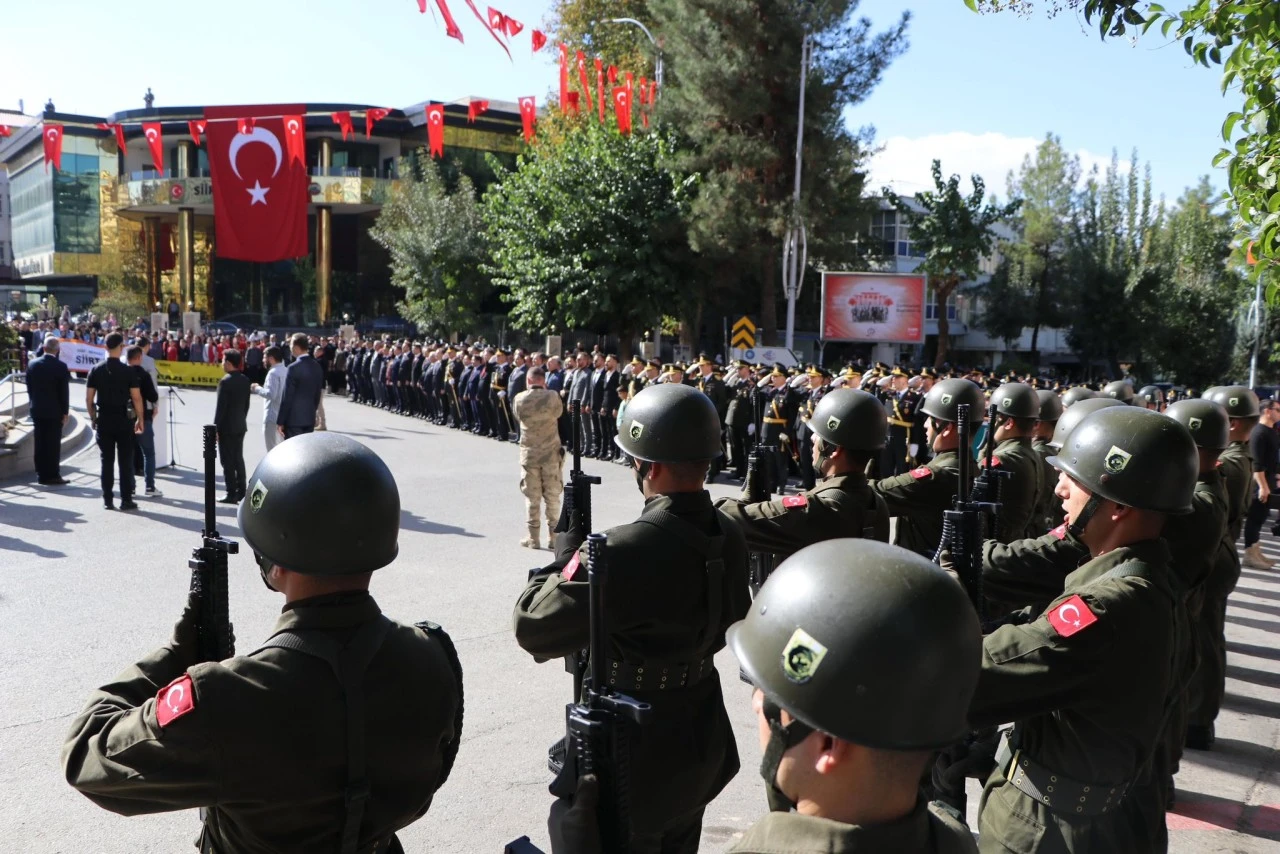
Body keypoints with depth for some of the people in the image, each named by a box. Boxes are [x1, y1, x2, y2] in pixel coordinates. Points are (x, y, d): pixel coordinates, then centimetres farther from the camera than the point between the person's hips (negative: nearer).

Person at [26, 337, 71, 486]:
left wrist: (34, 403, 15)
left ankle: (41, 475, 13)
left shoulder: (32, 364, 1)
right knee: (53, 444, 0)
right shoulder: (60, 366, -12)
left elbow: (29, 387, 7)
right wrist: (65, 412, -3)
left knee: (39, 444, 9)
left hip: (37, 409, 4)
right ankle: (52, 475, 1)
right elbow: (64, 391, -10)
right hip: (54, 410, -4)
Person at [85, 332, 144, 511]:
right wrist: (140, 420, 0)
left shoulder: (96, 370, 1)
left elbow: (88, 399, 3)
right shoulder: (127, 371, -8)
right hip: (124, 419, -3)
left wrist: (93, 418, 13)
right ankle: (126, 499, 4)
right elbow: (136, 398, -9)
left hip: (103, 420, 3)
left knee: (106, 461, 8)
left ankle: (107, 500, 11)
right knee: (125, 461, 3)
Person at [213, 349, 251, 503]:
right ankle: (241, 491, 17)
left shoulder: (225, 382, -16)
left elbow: (220, 407, -16)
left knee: (228, 461, -2)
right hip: (240, 425, 7)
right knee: (238, 458, 13)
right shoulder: (245, 380, 5)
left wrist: (215, 428, -11)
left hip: (226, 427, -7)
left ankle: (231, 494, 1)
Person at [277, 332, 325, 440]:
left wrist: (280, 421, -8)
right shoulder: (317, 366, 6)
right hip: (310, 418, 7)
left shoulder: (294, 368, -15)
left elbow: (287, 397, -14)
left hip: (294, 419, -7)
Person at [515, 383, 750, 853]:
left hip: (637, 749, -7)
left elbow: (532, 628, -24)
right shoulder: (730, 538, -7)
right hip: (702, 739, 7)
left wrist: (566, 554, -11)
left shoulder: (624, 551, -31)